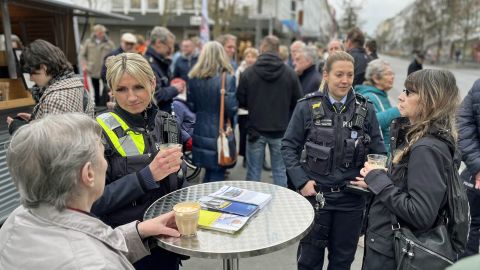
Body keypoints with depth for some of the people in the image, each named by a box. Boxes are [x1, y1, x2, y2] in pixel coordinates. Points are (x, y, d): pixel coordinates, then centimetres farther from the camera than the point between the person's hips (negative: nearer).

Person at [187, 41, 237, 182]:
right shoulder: (227, 77, -13)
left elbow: (191, 106, 5)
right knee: (217, 175, 7)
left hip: (200, 132, 5)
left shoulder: (194, 77, 0)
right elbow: (232, 108, -16)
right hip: (220, 132, -5)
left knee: (209, 172, 21)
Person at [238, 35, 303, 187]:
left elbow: (240, 102, -3)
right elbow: (298, 102, -1)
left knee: (253, 172, 10)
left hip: (255, 130, 0)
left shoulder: (248, 73, -8)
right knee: (280, 171, 11)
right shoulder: (290, 74, -7)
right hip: (281, 130, 1)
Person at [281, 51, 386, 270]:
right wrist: (301, 181, -11)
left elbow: (378, 151, 7)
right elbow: (289, 146, -2)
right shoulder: (307, 106, -6)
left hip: (351, 197, 2)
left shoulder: (366, 109, 0)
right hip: (315, 194, -2)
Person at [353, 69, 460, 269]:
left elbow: (421, 215, -28)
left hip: (390, 250, -8)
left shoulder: (428, 149, -24)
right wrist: (375, 182, 0)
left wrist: (378, 180, -22)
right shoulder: (413, 136, 3)